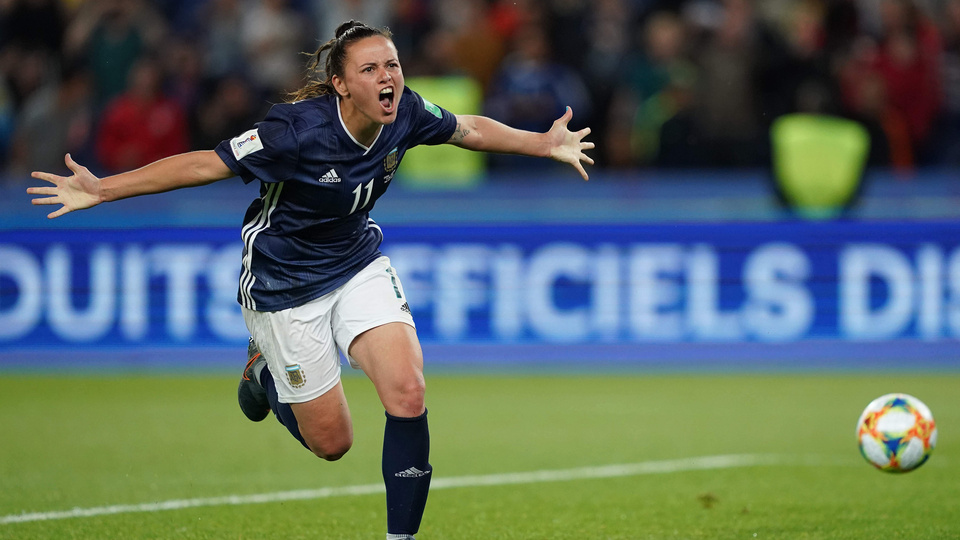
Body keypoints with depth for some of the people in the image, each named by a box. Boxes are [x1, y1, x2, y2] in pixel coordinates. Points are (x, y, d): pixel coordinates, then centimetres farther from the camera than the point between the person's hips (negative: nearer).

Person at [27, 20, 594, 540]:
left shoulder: (406, 114, -15)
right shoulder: (298, 129, -31)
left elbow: (470, 128, 8)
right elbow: (206, 164, -27)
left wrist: (544, 143, 7)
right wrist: (101, 189, -30)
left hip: (360, 266, 4)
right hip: (285, 282, -4)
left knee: (408, 394, -19)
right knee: (332, 441, 5)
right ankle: (265, 368, 38)